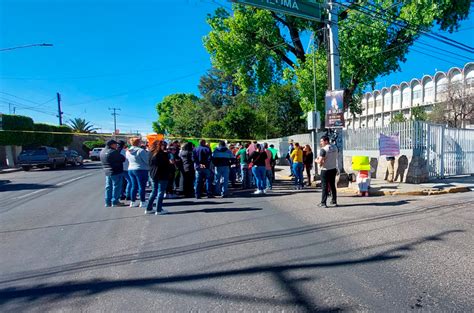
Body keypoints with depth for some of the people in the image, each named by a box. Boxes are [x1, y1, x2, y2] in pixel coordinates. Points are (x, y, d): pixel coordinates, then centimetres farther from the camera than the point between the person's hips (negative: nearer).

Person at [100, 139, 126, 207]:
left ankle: (108, 202, 18)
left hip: (107, 172, 9)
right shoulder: (113, 152, -19)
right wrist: (123, 158, 5)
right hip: (116, 172, -8)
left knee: (108, 187, 13)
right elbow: (123, 159, -15)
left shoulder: (102, 152, 9)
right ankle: (115, 202, 4)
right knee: (116, 186, 0)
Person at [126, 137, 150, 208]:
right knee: (142, 186, 0)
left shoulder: (128, 151, 7)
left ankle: (132, 202, 18)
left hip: (130, 169, 7)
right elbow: (147, 160, -14)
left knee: (134, 186, 13)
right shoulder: (141, 150, -16)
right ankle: (142, 202, 5)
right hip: (141, 170, -7)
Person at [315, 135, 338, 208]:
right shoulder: (335, 147, 5)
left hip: (325, 170, -7)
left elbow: (320, 162, -22)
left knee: (324, 186, 0)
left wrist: (316, 160, 1)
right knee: (333, 186, 16)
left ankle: (323, 203, 2)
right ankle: (334, 201, 24)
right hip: (333, 169, 7)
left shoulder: (323, 149, -17)